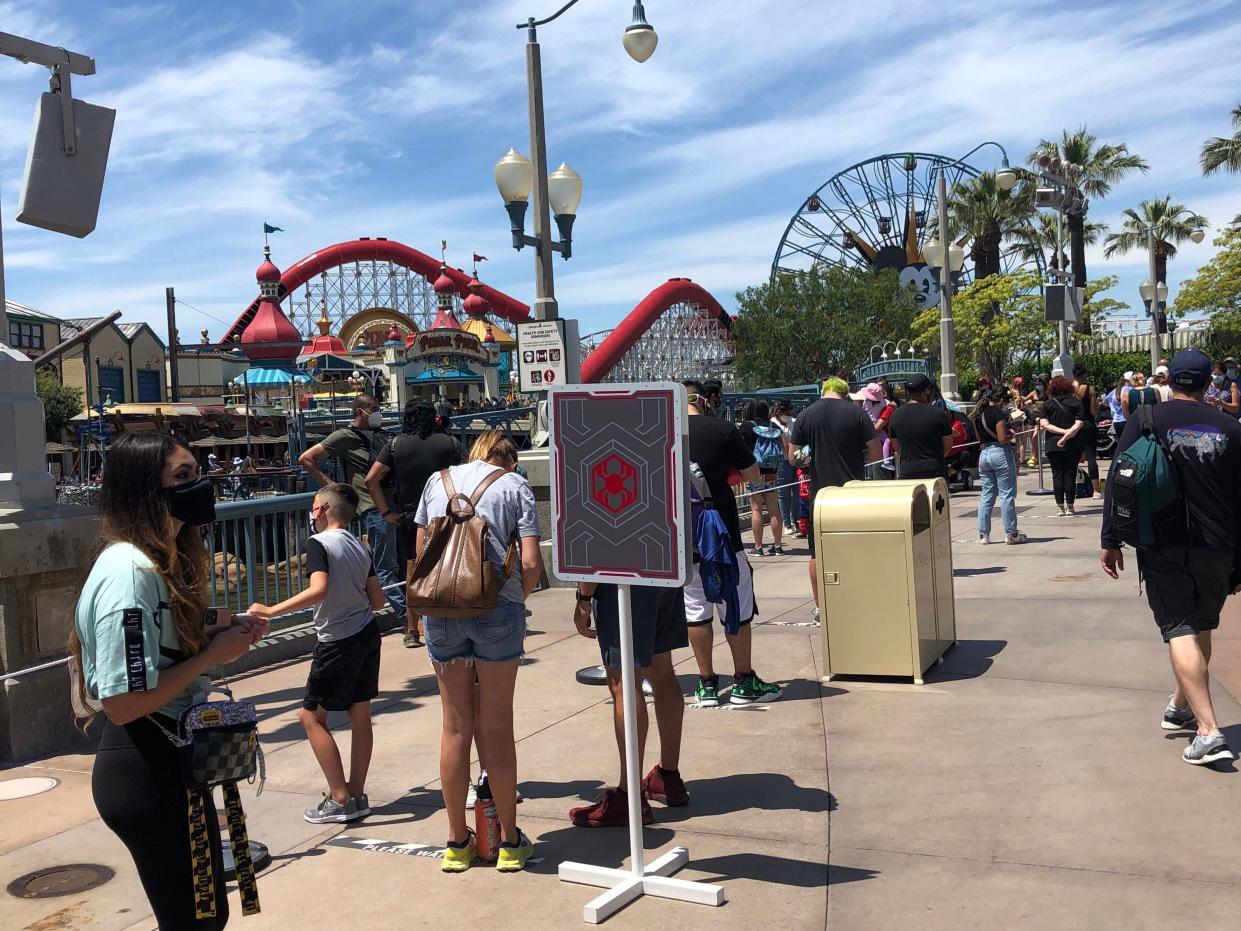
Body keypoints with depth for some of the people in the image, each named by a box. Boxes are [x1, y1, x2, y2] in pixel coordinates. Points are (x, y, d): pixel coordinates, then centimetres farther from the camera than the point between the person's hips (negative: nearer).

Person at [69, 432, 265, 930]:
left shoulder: (163, 561, 10)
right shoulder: (128, 572, -21)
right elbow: (123, 703, -25)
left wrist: (226, 633, 2)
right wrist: (214, 654, -17)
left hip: (173, 763, 10)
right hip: (146, 771, -10)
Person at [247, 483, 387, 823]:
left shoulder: (319, 542, -12)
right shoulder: (360, 547, 8)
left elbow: (318, 590, -28)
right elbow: (378, 601, 8)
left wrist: (271, 611, -24)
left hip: (337, 641, -7)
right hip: (368, 633, 7)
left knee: (312, 716, 4)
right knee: (359, 715, 12)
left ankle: (340, 799, 3)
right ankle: (357, 796, 20)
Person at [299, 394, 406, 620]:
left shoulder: (381, 435, 19)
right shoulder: (345, 437, 0)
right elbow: (305, 459, -1)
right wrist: (330, 485, -5)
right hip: (375, 508, -7)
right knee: (386, 567, -4)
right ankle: (405, 612, -2)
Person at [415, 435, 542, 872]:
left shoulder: (438, 480, 14)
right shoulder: (514, 484, 5)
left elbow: (421, 551, 17)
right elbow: (531, 562, -4)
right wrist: (518, 598, 13)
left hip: (441, 609, 3)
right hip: (497, 608, -2)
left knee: (455, 726, 12)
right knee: (497, 727, 7)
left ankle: (457, 841, 21)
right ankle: (510, 841, 17)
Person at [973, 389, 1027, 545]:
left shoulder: (978, 415, 10)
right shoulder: (998, 413, -13)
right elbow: (1002, 439, -19)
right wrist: (1011, 435, 2)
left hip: (984, 453, 7)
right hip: (1000, 453, -7)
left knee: (987, 495, 11)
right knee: (1007, 495, 0)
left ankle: (983, 534, 10)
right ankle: (1011, 534, 3)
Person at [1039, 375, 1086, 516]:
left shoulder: (1047, 404, 1)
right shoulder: (1076, 402, 1)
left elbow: (1044, 424, -8)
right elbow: (1079, 424, -10)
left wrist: (1063, 431, -10)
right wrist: (1067, 434, -13)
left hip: (1053, 445, 0)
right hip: (1072, 446, 0)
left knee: (1057, 475, 4)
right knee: (1070, 475, 4)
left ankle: (1060, 507, 4)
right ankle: (1069, 507, 5)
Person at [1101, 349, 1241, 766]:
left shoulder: (1146, 421, -4)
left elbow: (1118, 483, -7)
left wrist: (1110, 540, -1)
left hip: (1164, 547, -3)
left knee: (1179, 630, -4)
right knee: (1201, 627, 20)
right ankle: (1181, 706, 35)